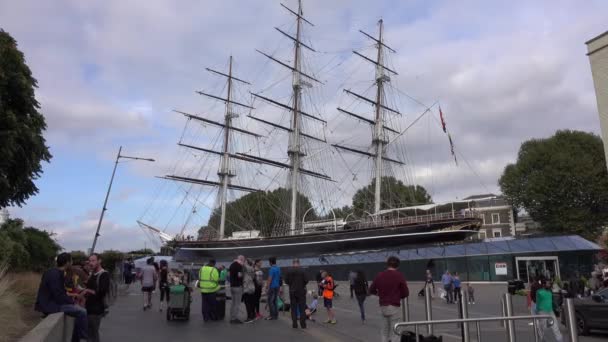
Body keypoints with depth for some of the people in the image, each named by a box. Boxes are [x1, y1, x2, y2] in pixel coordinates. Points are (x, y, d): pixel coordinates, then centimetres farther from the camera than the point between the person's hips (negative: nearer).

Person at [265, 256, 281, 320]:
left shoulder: (272, 269, -16)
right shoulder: (278, 268, 10)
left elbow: (270, 279, -18)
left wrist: (267, 288, -14)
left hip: (272, 287, -8)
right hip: (277, 286, 8)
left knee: (270, 301, -2)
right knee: (274, 301, 14)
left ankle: (272, 316, -1)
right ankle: (276, 315, 16)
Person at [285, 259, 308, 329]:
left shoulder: (289, 272, -7)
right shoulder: (302, 271, -13)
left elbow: (286, 281, -3)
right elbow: (306, 280, -11)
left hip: (292, 291, 2)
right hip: (301, 291, -2)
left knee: (293, 308, 11)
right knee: (302, 308, 7)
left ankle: (294, 324, 12)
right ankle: (303, 324, 6)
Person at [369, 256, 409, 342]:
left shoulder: (380, 275, 2)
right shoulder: (399, 276, -8)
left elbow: (371, 290, 9)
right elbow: (406, 293, -7)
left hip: (383, 306, 4)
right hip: (394, 306, -4)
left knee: (384, 331, 16)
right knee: (394, 332, 2)